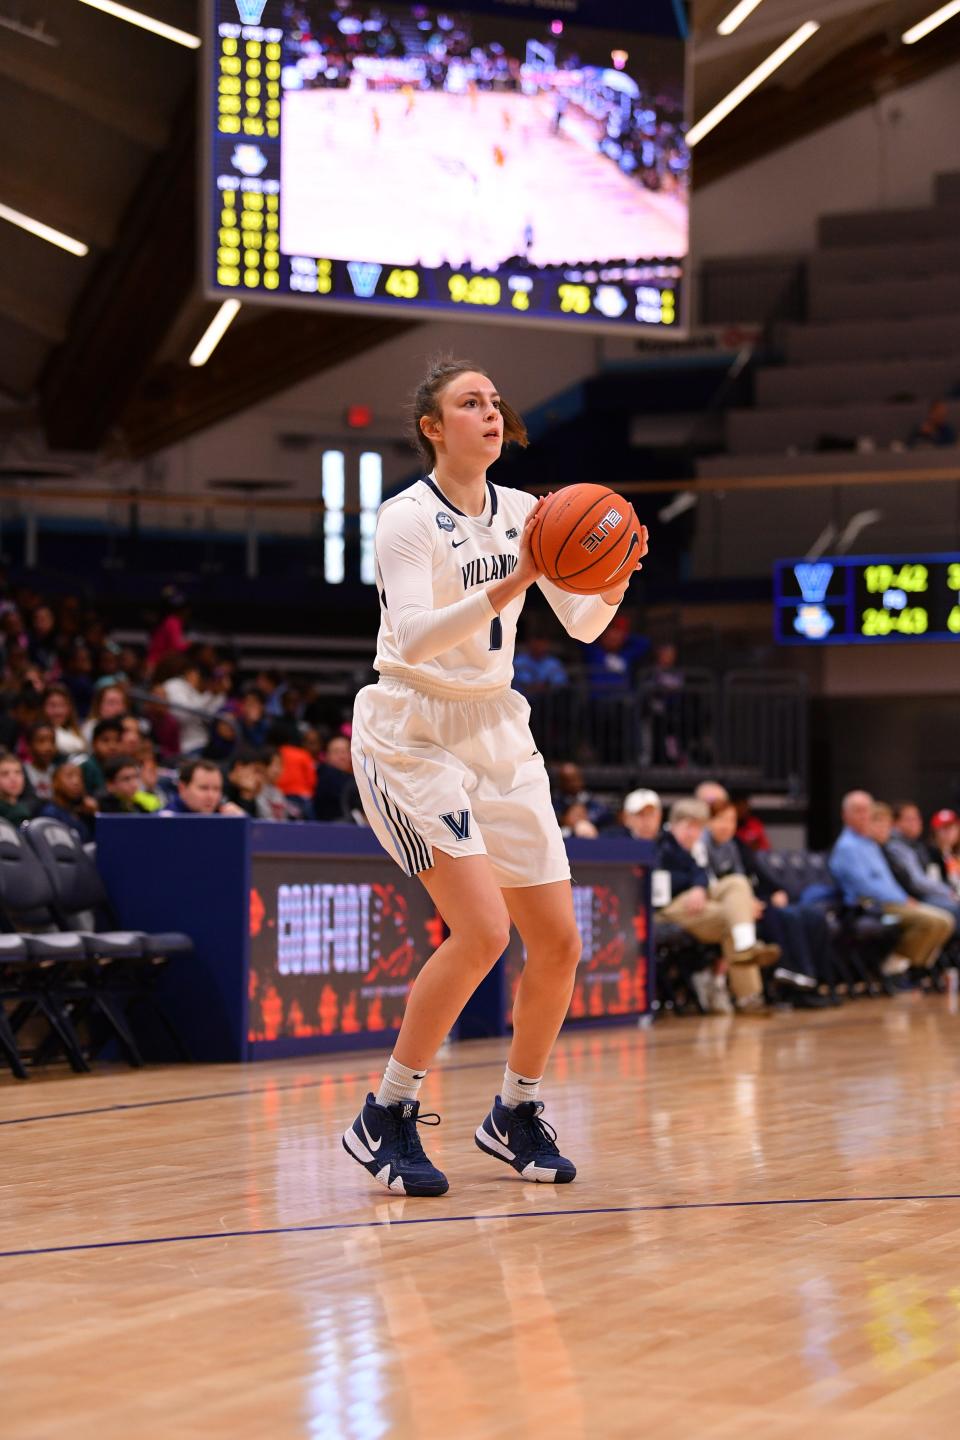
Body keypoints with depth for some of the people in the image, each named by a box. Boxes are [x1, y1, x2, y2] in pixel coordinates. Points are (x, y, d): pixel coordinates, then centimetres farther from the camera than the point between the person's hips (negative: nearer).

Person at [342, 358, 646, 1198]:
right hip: (413, 735, -7)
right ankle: (385, 1120, -8)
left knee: (559, 940, 2)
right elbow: (412, 637, -27)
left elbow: (584, 625, 7)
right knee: (482, 929, -21)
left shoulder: (522, 512, 7)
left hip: (497, 732, 7)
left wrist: (613, 578, -13)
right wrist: (511, 581, -37)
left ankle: (516, 1112, 22)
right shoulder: (407, 517, -12)